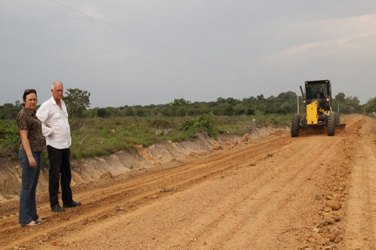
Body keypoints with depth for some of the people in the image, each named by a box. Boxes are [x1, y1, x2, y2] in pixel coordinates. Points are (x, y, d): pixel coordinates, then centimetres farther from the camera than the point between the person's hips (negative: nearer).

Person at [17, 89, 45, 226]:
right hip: (29, 154, -10)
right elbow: (23, 137, -20)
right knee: (27, 187, -4)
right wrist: (30, 156, -26)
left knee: (33, 187, 13)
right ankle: (25, 219, 3)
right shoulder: (23, 115, -15)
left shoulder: (31, 115, 15)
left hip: (36, 154, 10)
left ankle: (32, 215, 21)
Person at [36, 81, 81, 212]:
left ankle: (67, 200, 22)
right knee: (55, 175, -2)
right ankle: (54, 204, 5)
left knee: (66, 173, 13)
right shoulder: (47, 105, -13)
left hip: (65, 144, 8)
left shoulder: (62, 104, 12)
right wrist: (48, 132, -16)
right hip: (54, 145, -8)